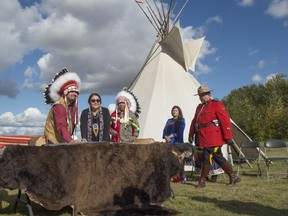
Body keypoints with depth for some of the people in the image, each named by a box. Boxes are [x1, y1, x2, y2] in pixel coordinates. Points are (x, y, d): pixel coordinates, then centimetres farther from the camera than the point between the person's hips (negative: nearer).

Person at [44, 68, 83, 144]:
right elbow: (61, 127, -34)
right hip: (54, 141, -7)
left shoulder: (74, 104, 3)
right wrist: (70, 140, -45)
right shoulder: (58, 106, -22)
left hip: (66, 140, 7)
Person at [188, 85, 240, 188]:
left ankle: (202, 180, 7)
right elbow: (194, 121, 21)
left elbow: (226, 121, -11)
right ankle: (233, 177, 23)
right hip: (203, 138, 8)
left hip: (212, 138, -8)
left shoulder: (217, 105, -5)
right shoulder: (199, 107, 18)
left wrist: (228, 137, -15)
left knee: (206, 158, -6)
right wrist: (191, 134, 15)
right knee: (218, 158, 12)